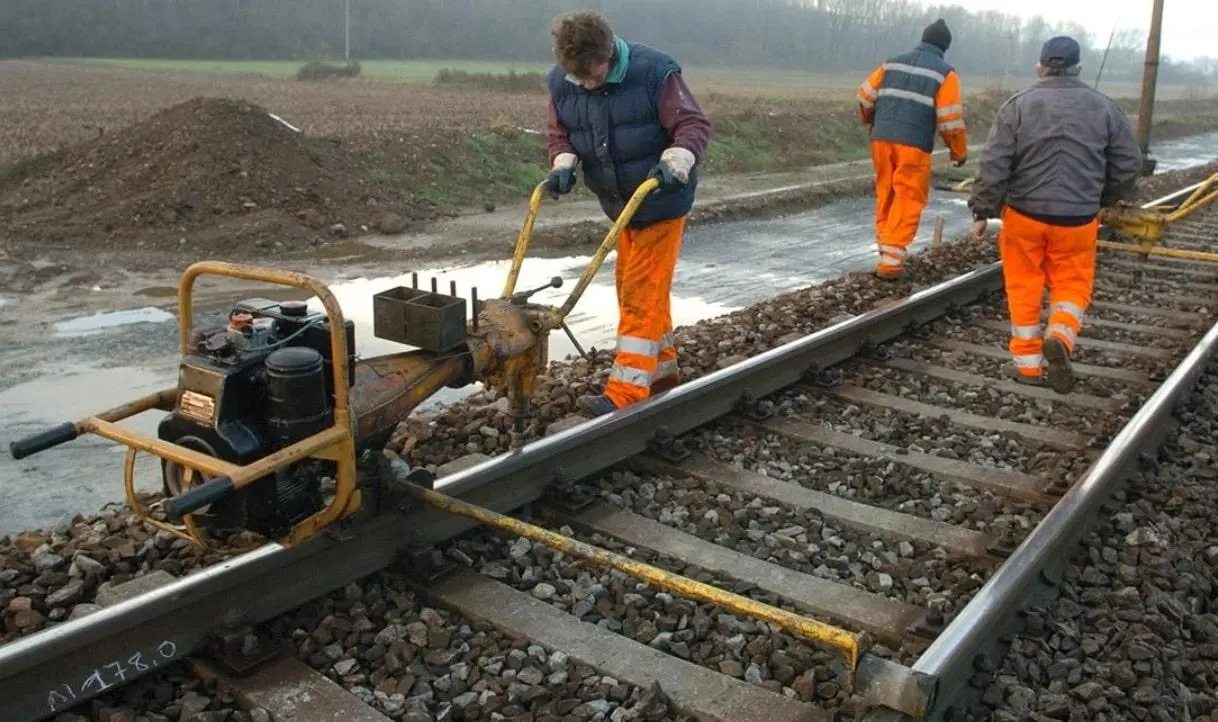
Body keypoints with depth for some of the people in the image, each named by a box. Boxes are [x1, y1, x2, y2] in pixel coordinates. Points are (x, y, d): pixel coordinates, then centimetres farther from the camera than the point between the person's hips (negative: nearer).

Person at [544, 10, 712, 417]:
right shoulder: (561, 85, -5)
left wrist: (674, 164, -36)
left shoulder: (654, 72, -22)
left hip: (661, 202, -7)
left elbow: (694, 125, -19)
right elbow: (560, 134, 6)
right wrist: (564, 165, -15)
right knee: (633, 291, 15)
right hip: (619, 204, 7)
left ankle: (625, 394, -9)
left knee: (643, 294, -9)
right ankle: (662, 370, 31)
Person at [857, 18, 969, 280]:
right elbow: (950, 119, -6)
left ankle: (885, 248, 23)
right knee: (908, 199, 0)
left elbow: (865, 96, 17)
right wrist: (960, 152, 7)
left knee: (886, 194, 17)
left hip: (882, 139, 5)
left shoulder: (893, 63, 13)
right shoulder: (945, 73, 0)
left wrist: (871, 121, 37)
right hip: (913, 145, -5)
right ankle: (890, 259, -6)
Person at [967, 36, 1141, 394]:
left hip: (1024, 215, -1)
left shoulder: (1018, 105, -4)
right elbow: (1129, 166, 7)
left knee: (1024, 287, 10)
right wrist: (1101, 199, 22)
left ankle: (1027, 363, 13)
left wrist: (982, 212, -3)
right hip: (1078, 219, 1)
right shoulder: (1105, 108, 3)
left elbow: (993, 165, -9)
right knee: (1072, 284, 14)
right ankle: (1060, 337, -12)